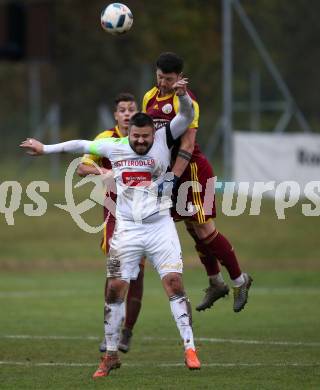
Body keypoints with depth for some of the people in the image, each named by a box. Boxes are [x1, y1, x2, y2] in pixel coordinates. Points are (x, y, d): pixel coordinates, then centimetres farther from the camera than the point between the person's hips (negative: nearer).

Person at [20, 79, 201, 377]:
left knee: (174, 283, -12)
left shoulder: (163, 140, -3)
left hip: (160, 226, -2)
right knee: (115, 289, -1)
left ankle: (189, 348, -9)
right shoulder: (113, 147, 2)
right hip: (127, 229, 2)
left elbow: (186, 117, -11)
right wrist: (46, 149, 24)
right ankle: (111, 355, 10)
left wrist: (182, 95, -31)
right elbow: (81, 145, 17)